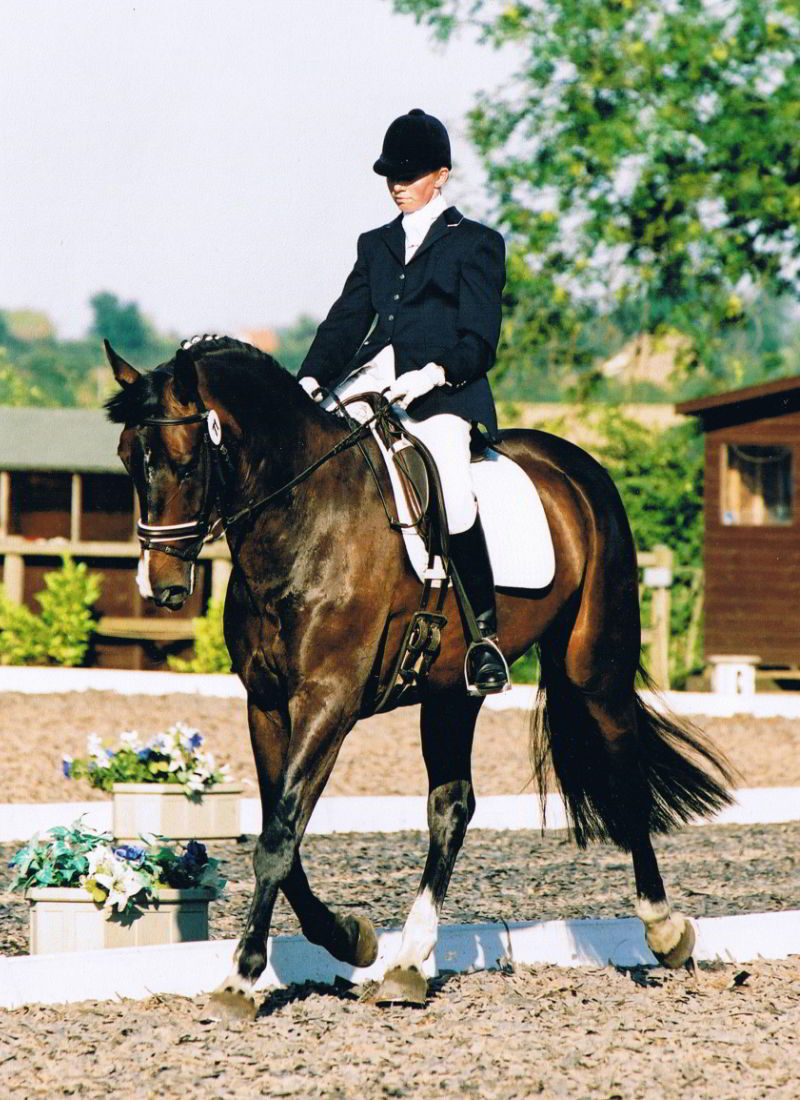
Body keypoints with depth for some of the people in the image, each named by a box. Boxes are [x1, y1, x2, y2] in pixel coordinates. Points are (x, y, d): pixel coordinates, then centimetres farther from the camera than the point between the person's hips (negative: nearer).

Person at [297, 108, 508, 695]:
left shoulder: (476, 244, 7)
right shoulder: (376, 245, 23)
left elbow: (479, 341, -2)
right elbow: (346, 321, 15)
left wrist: (434, 373, -21)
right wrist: (311, 381, -2)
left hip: (446, 393, -6)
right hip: (373, 389, 6)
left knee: (451, 492, -29)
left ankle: (485, 631, -22)